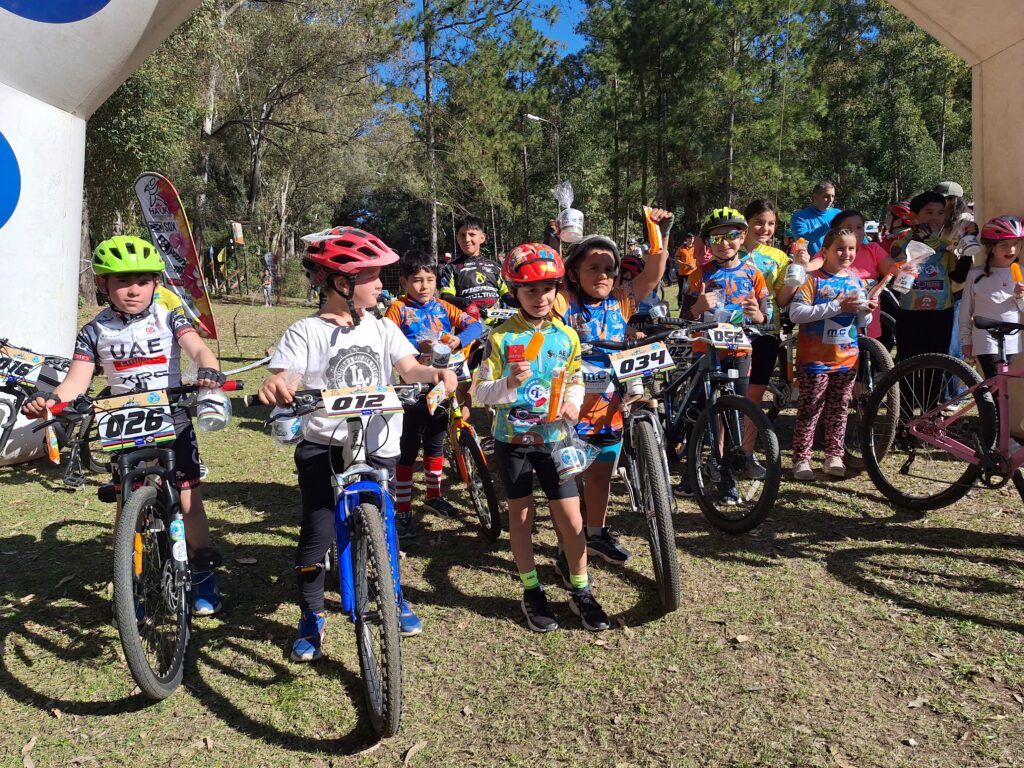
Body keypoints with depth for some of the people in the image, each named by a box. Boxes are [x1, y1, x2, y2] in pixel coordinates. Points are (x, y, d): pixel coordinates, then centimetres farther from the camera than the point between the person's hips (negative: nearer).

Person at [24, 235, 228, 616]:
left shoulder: (169, 318, -5)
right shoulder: (95, 331, -1)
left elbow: (198, 348, -20)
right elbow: (76, 380, -7)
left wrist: (209, 370, -43)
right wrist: (50, 399, -29)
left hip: (174, 426, -1)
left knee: (188, 500, 3)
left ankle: (203, 576, 19)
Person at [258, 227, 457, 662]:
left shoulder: (382, 329, 5)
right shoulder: (305, 333, -7)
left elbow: (409, 370, -5)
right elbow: (285, 381, -17)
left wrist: (435, 373, -27)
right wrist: (274, 388, -41)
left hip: (378, 448, 3)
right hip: (323, 448, -3)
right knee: (318, 534, -1)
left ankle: (394, 597, 40)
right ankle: (311, 617, 22)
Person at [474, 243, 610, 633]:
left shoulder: (567, 336, 0)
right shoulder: (501, 337, -8)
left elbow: (576, 380, 10)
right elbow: (481, 390, -8)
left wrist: (573, 402, -11)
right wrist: (508, 385, -28)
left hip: (553, 438, 2)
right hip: (513, 439, -1)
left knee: (570, 516, 3)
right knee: (521, 516, 9)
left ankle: (581, 591, 21)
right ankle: (532, 592, 26)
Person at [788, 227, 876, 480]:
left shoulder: (856, 281, 11)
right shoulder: (813, 279, -7)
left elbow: (860, 322, 19)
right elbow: (795, 313, -20)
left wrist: (866, 310, -5)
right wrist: (836, 307, -21)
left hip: (847, 358, 5)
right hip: (815, 358, -5)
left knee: (838, 409, 11)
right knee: (810, 410, -2)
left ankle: (833, 457, 22)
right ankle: (801, 459, 6)